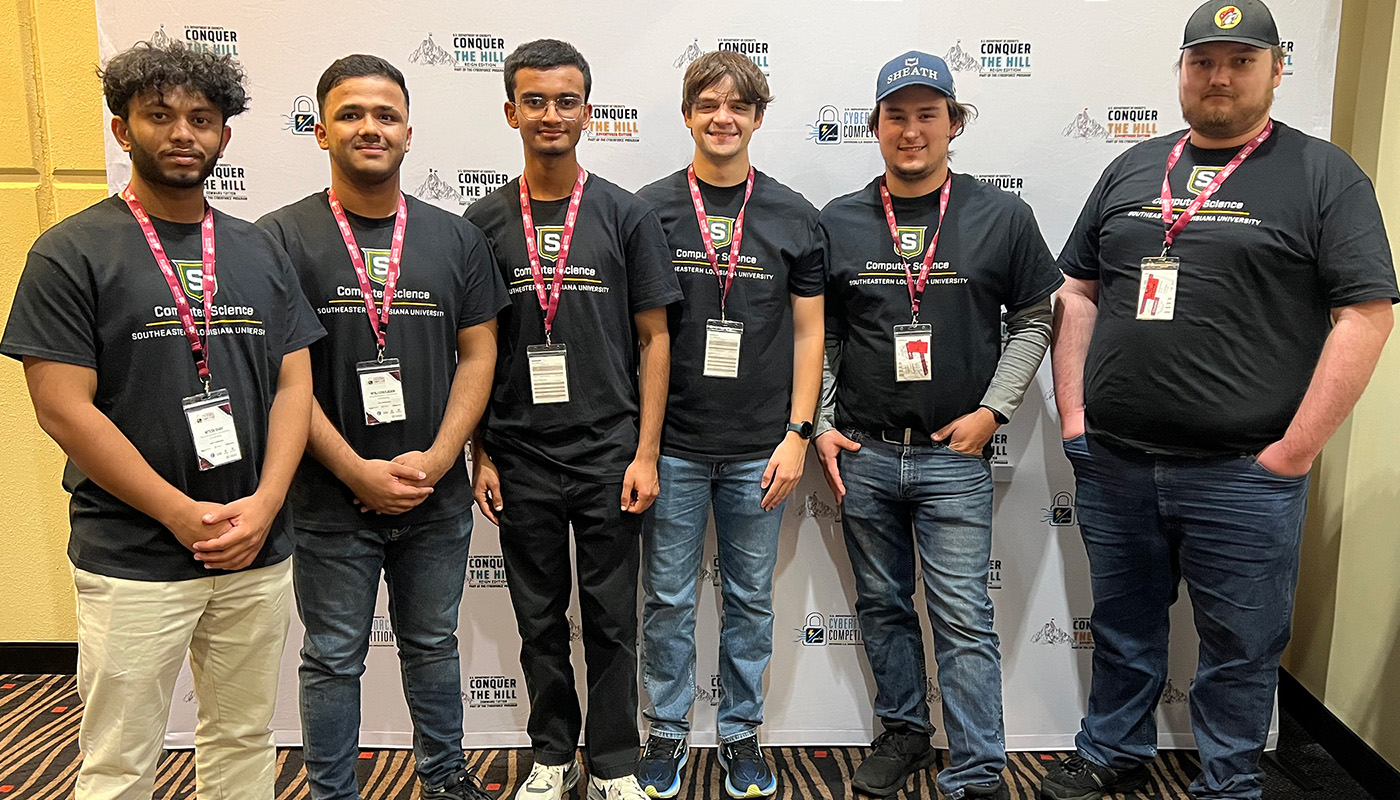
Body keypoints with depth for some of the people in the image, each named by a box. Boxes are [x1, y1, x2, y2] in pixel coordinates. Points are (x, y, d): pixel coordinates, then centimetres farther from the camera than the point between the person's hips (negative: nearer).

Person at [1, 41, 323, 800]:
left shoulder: (259, 251, 8)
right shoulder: (72, 252, -4)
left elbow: (293, 384, 5)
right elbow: (63, 409, -10)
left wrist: (263, 505, -9)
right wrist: (184, 515, -14)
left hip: (258, 552, 4)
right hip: (133, 560, -3)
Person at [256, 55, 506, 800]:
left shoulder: (455, 236, 3)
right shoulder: (281, 237, -6)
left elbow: (478, 353, 1)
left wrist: (437, 458, -10)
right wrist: (358, 473, -15)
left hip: (438, 496, 3)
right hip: (330, 500, -2)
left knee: (433, 645, 19)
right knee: (333, 660, 12)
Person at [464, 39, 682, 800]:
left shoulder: (627, 215, 0)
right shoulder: (483, 222, 3)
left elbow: (653, 338, -1)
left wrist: (645, 454, -7)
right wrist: (480, 456, 1)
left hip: (608, 453, -1)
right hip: (520, 459, 2)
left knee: (612, 621, 8)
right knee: (539, 619, 14)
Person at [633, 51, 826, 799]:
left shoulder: (793, 217, 3)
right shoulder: (647, 210, 0)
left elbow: (807, 334, 4)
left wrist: (797, 434, -3)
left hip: (758, 449, 1)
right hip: (671, 445, -1)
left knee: (751, 599, 12)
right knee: (668, 599, 9)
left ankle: (741, 734, 29)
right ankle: (666, 732, 27)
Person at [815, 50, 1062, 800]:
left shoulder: (1001, 217, 0)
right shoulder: (838, 222, 4)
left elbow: (1034, 319, 6)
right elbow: (817, 335, 9)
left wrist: (993, 409, -4)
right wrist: (821, 426, 2)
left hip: (955, 457, -2)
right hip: (862, 455, 3)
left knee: (964, 619, -1)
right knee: (882, 607, 15)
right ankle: (903, 732, 34)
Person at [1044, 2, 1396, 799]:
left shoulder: (1323, 174, -2)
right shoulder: (1132, 170, 10)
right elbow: (1080, 292, 12)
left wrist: (1295, 452, -12)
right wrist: (1072, 414, 5)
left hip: (1242, 475, -3)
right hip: (1113, 464, 4)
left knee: (1241, 649, 11)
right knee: (1123, 627, 19)